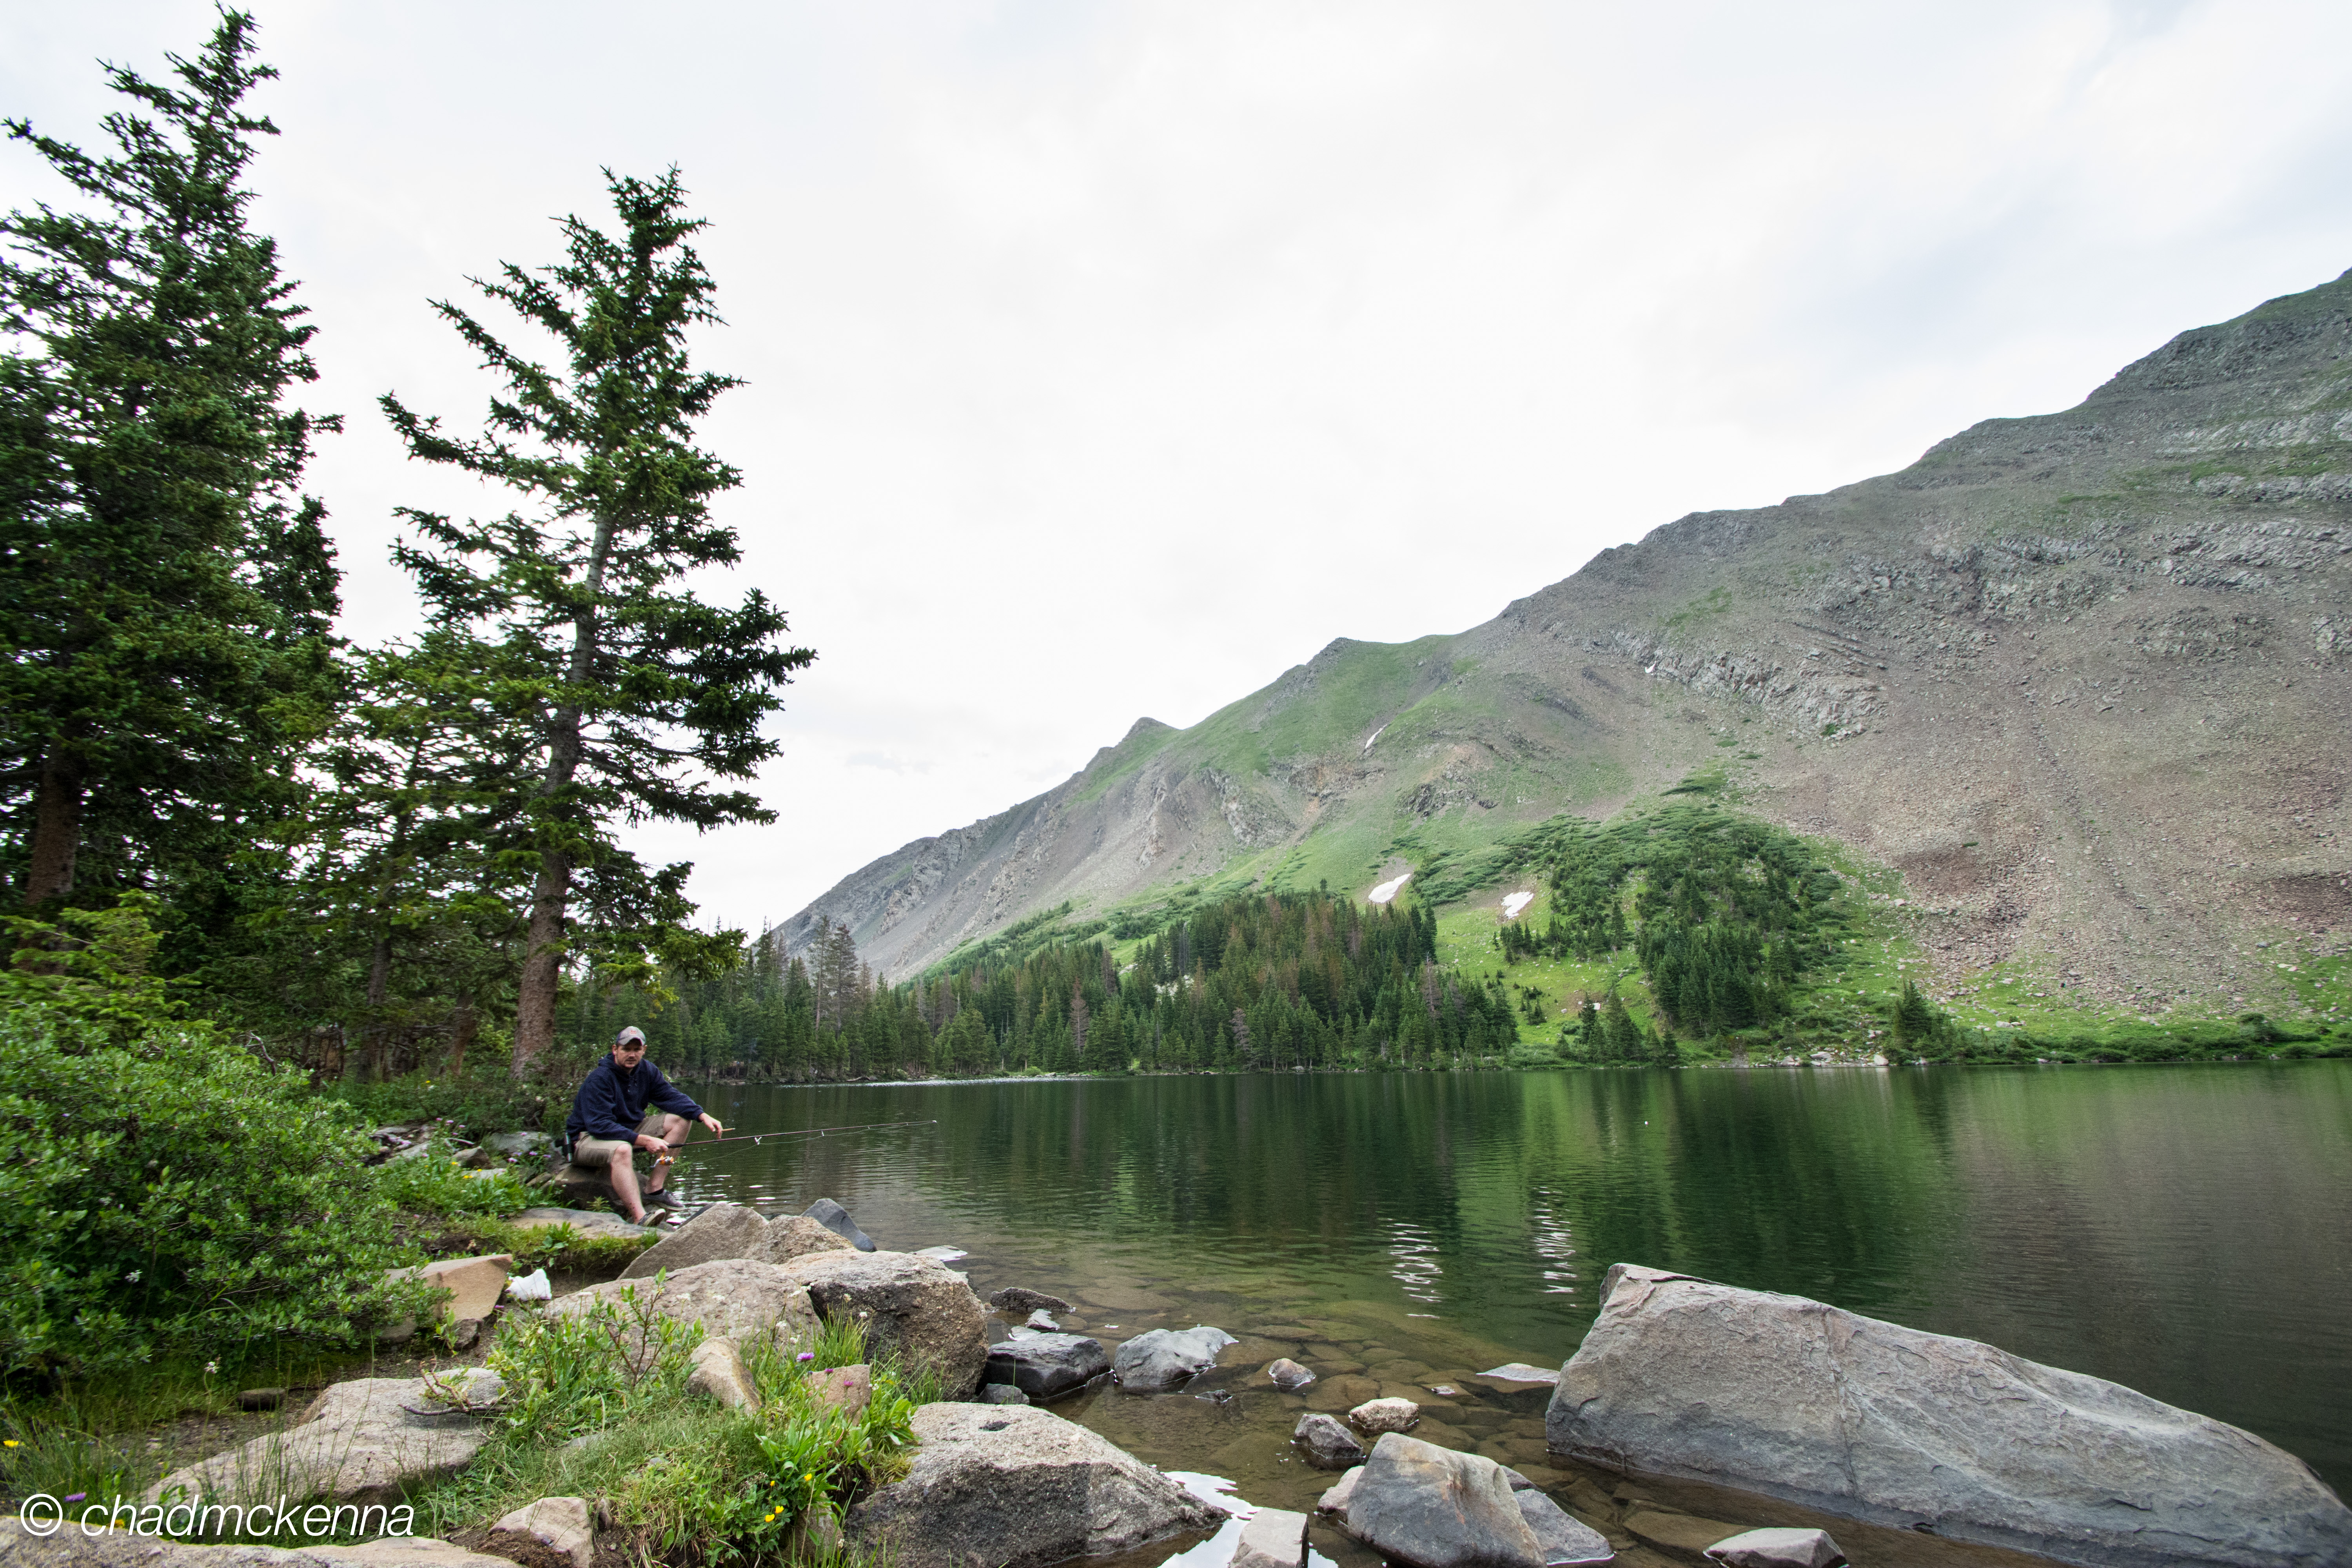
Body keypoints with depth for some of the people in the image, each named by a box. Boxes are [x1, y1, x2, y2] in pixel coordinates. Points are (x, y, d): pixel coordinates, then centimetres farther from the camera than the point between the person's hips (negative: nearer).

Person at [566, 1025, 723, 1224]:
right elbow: (599, 1126, -30)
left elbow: (672, 1097, -3)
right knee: (622, 1150, -41)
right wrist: (644, 1140, -36)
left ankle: (654, 1191, -9)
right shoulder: (599, 1079, -24)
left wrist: (703, 1116, -21)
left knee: (680, 1120, -6)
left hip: (629, 1128, 8)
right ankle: (639, 1220, -47)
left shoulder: (647, 1071, -1)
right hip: (589, 1137, -8)